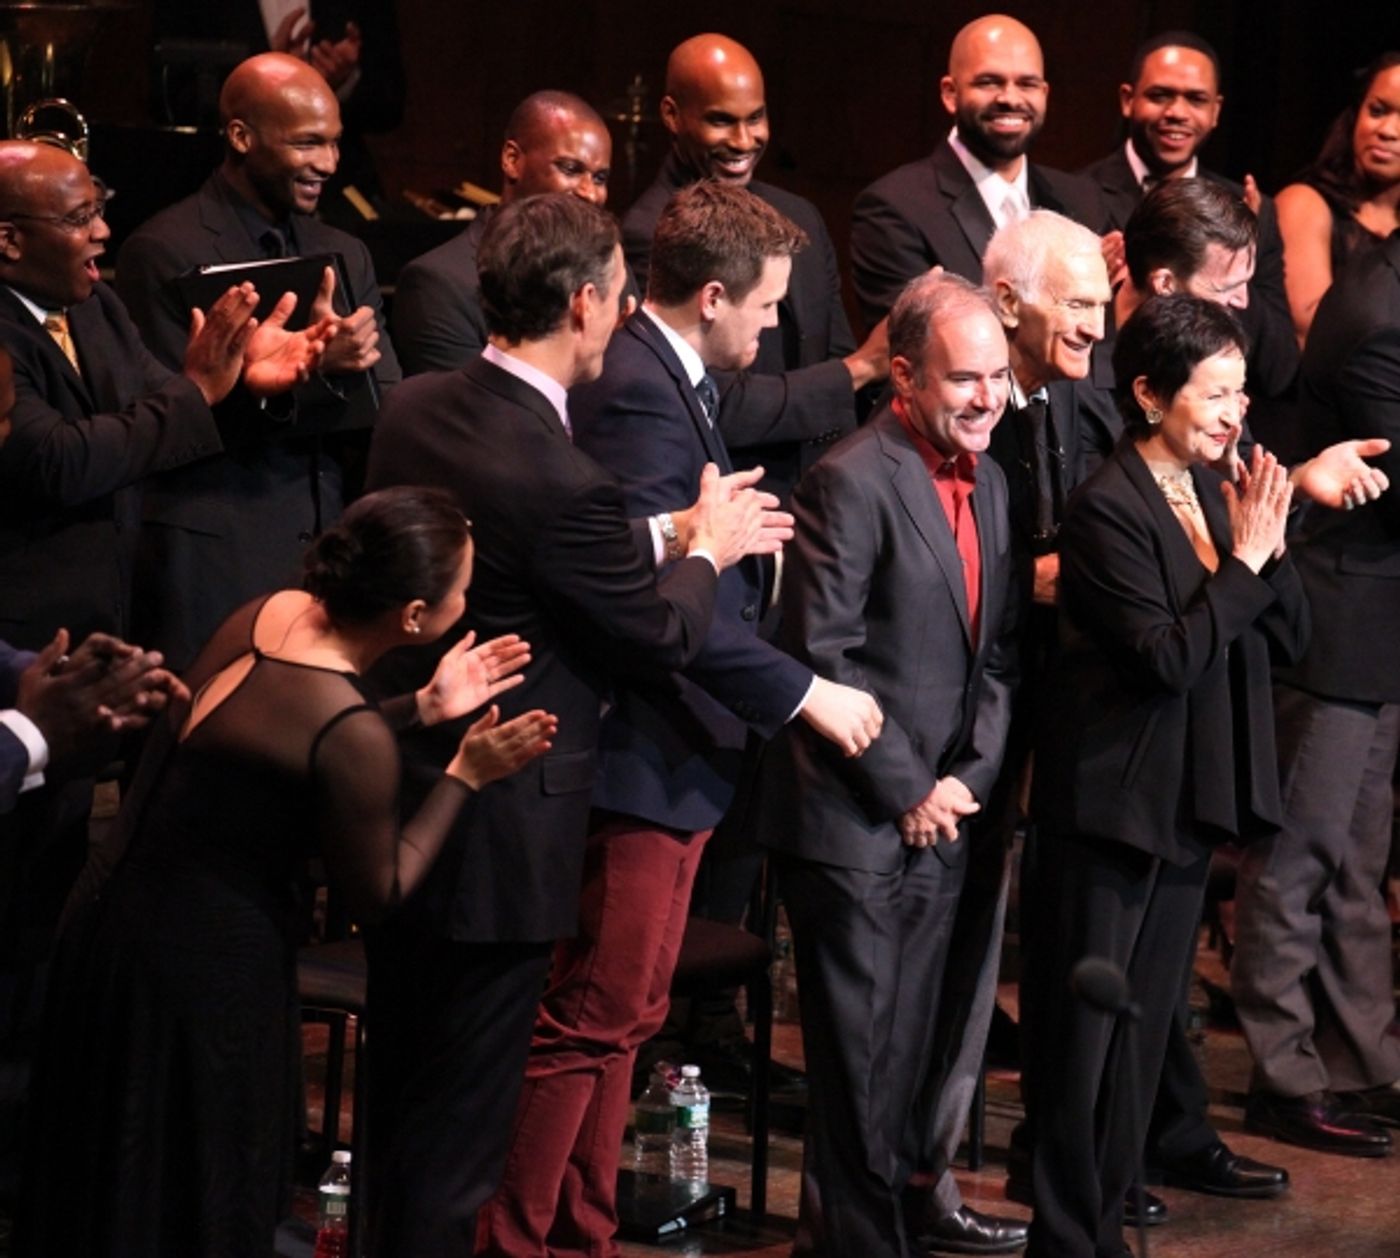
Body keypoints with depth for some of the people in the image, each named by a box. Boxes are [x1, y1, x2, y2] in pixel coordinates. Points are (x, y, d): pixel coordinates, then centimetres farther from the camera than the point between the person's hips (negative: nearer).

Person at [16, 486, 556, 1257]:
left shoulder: (273, 612, -3)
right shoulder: (354, 736, -25)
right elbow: (377, 894, -12)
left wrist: (424, 706, 8)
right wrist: (465, 776, -7)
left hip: (117, 925, 8)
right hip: (209, 966, -8)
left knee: (116, 1190, 22)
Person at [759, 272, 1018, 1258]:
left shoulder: (987, 483, 11)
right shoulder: (853, 482, -14)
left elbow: (998, 650, 13)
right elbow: (823, 656, -17)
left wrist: (967, 778, 0)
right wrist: (907, 792, -13)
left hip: (942, 817, 7)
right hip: (855, 823, -7)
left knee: (911, 1041, 13)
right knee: (861, 1054, -2)